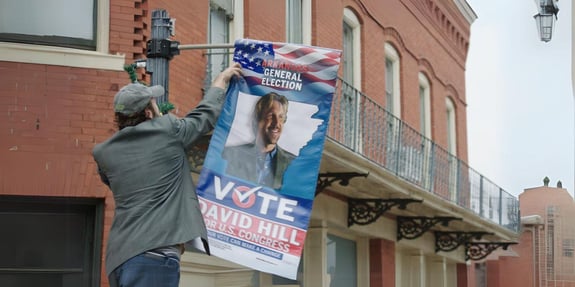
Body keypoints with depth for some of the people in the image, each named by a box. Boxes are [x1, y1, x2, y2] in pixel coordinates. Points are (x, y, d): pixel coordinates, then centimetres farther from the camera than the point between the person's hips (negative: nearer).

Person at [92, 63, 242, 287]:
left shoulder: (105, 153, 13)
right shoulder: (168, 130, 2)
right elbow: (206, 114, 19)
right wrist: (222, 79, 37)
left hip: (119, 256, 6)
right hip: (154, 255, -6)